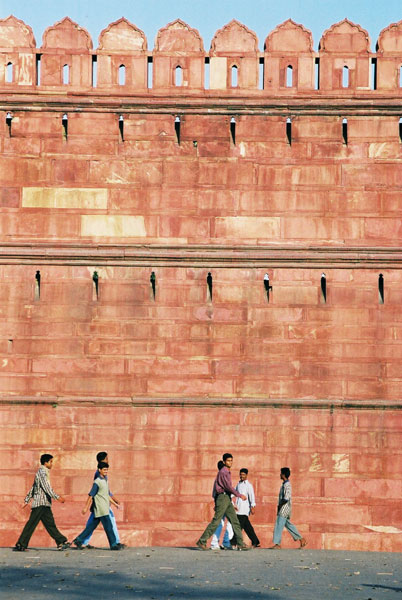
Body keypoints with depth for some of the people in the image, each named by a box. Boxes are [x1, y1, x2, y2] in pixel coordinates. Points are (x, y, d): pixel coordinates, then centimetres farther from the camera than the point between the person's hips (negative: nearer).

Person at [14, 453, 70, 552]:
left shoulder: (43, 472, 20)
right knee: (31, 524, -7)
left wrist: (26, 500, 26)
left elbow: (33, 488, 24)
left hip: (45, 504, 10)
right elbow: (46, 487, -20)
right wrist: (57, 497, -23)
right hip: (41, 503, -10)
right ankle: (20, 545, -4)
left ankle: (61, 542, 5)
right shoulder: (42, 472, -10)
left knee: (50, 524, 7)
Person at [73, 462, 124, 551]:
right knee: (108, 527, -6)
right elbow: (91, 496, -11)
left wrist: (115, 503, 19)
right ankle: (113, 545, -1)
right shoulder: (97, 482, -12)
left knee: (92, 526, 11)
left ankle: (78, 540, 16)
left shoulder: (105, 481, 16)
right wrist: (86, 507, -10)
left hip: (105, 509, 9)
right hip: (101, 509, -9)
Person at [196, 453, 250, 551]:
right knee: (216, 521, -9)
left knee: (235, 521, 4)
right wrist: (240, 495, -9)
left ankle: (240, 544, 3)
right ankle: (202, 541, -4)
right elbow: (229, 487, -16)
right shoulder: (223, 472, -12)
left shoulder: (227, 472, 19)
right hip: (222, 497, -10)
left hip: (227, 499, 10)